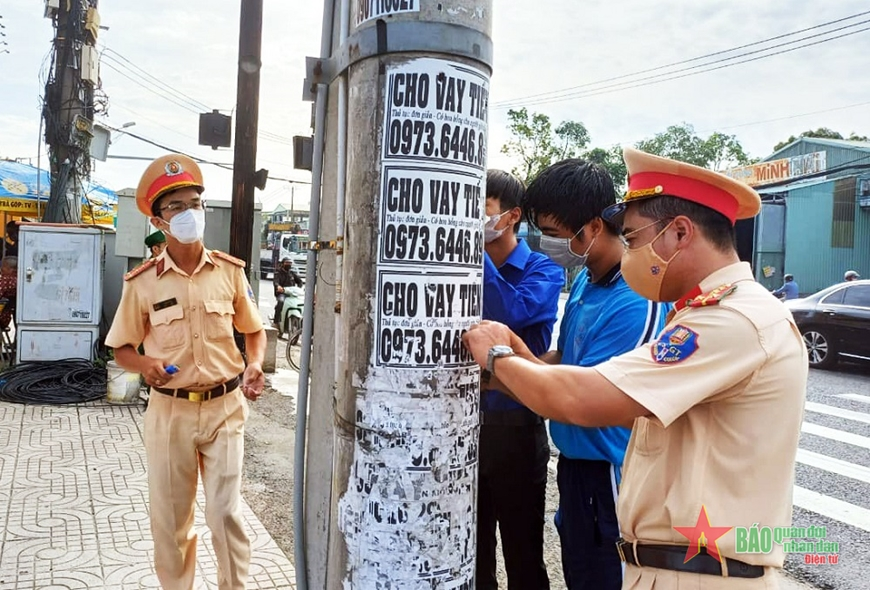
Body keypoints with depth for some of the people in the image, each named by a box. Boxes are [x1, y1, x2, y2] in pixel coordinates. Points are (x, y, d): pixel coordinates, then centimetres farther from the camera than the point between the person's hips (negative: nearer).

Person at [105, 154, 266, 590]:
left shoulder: (230, 271, -2)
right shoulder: (142, 283, -5)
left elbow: (254, 330, 10)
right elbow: (122, 348, 5)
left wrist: (255, 364, -10)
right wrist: (145, 365, -17)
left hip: (225, 407, 0)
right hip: (169, 411, 1)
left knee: (226, 511, 4)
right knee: (170, 516, 13)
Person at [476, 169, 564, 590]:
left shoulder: (542, 270, -5)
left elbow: (515, 312, -25)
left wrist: (477, 252, -20)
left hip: (515, 421, -4)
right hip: (467, 417, 4)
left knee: (522, 548, 10)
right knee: (471, 543, 18)